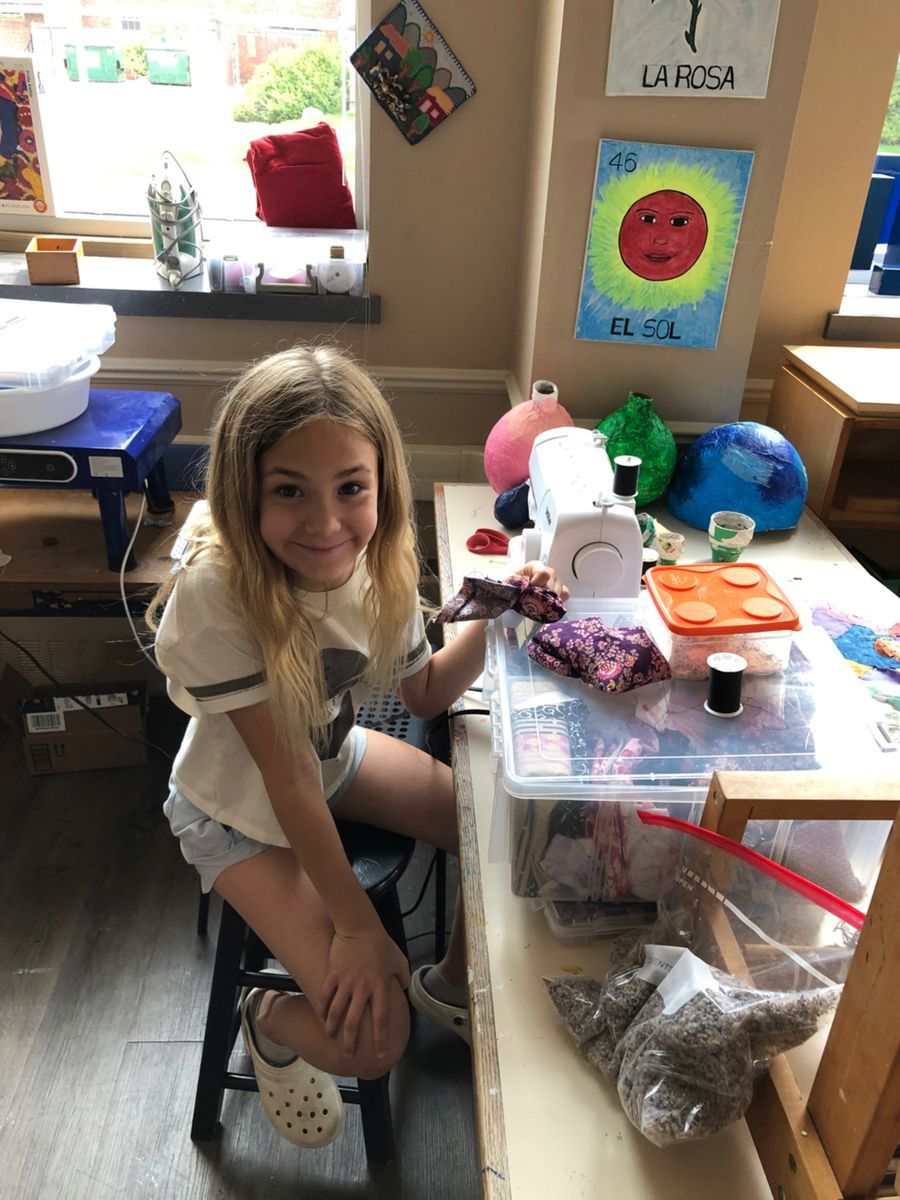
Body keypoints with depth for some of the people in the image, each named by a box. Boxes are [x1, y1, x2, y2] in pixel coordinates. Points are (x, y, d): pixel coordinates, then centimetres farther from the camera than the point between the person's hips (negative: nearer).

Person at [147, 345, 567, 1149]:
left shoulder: (380, 559, -17)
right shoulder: (217, 590, -34)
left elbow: (425, 693, -2)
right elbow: (287, 778, -28)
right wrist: (357, 925, -21)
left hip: (337, 756, 6)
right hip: (241, 809, -5)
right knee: (370, 1040, -16)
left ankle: (450, 984, 28)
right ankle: (270, 1021, 21)